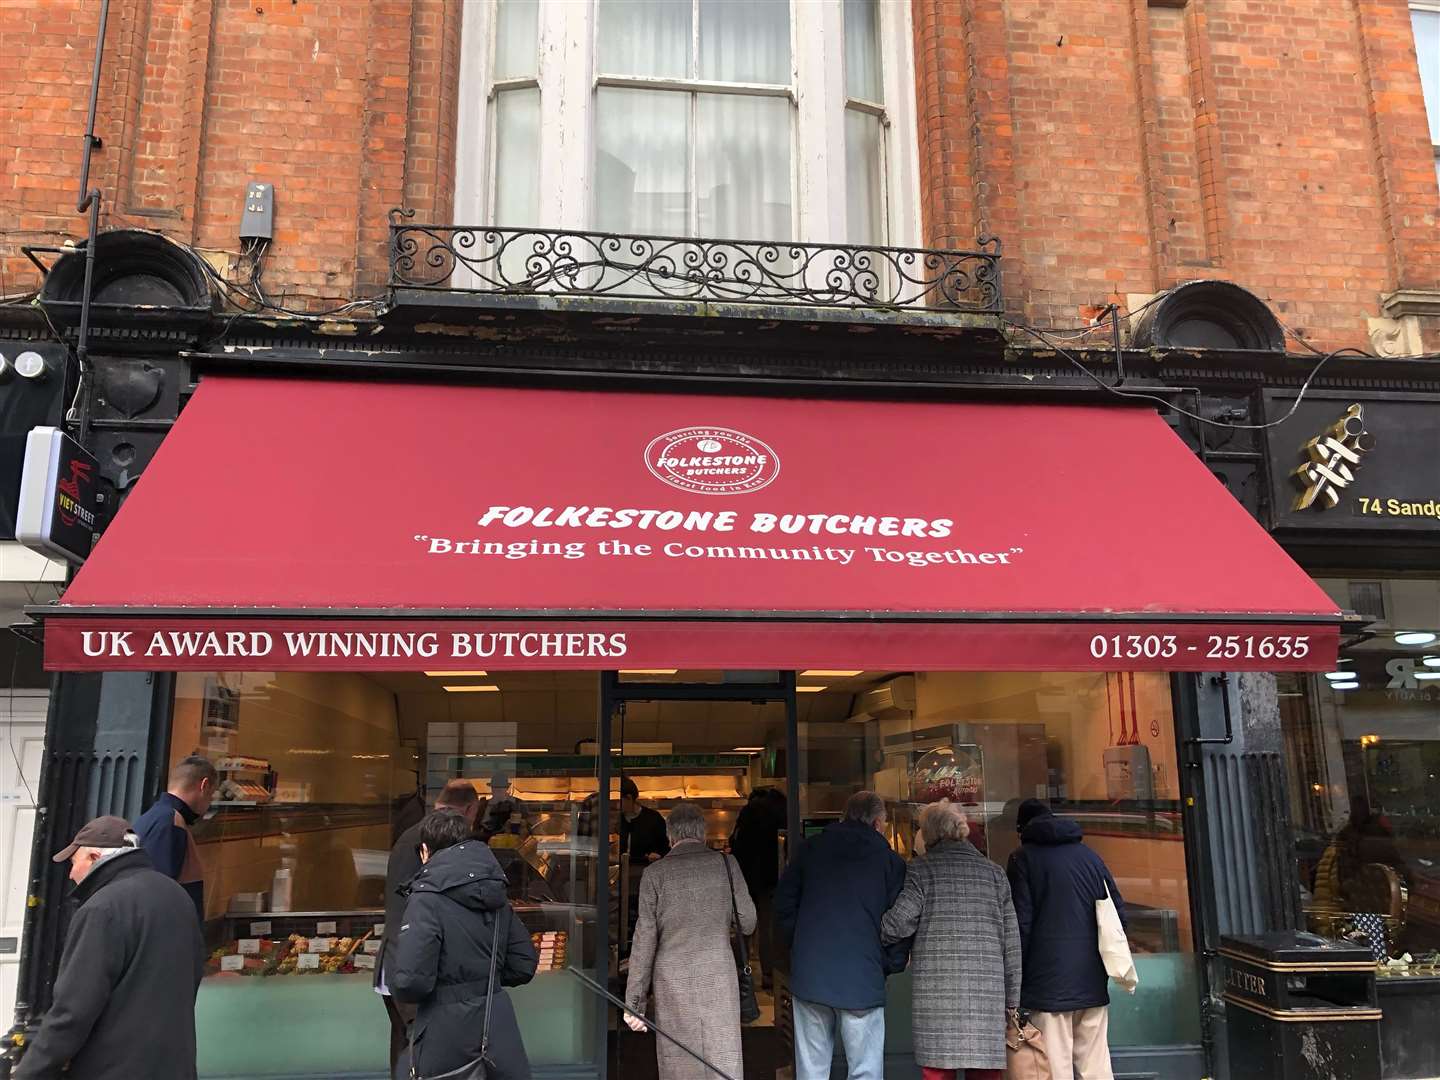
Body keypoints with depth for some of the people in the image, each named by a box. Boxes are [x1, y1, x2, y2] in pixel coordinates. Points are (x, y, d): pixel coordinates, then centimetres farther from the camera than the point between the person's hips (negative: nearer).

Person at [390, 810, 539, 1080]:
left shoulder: (427, 899, -14)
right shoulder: (495, 895, 5)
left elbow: (409, 983, -22)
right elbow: (523, 966, 9)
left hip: (447, 1035, -5)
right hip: (498, 1027, 5)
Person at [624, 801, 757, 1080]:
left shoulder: (655, 873, 0)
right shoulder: (726, 864, 2)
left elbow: (645, 940, -2)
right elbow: (747, 923, 6)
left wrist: (634, 1002, 2)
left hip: (673, 983, 0)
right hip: (718, 979, 0)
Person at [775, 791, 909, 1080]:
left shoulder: (811, 848, 7)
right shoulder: (890, 861, 0)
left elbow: (784, 901, 10)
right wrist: (890, 966, 10)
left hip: (809, 973, 3)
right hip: (863, 979, -3)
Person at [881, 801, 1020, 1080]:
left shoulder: (921, 869, 1)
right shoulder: (994, 872, 12)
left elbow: (898, 924, -9)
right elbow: (1011, 939, 11)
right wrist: (1011, 998, 16)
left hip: (937, 990, -3)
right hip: (987, 991, 3)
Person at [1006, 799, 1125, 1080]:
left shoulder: (1023, 858, -1)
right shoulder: (1090, 856, 13)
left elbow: (1020, 923, -8)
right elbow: (1118, 914, 12)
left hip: (1048, 981, -5)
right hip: (1092, 982, 5)